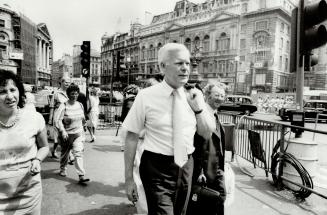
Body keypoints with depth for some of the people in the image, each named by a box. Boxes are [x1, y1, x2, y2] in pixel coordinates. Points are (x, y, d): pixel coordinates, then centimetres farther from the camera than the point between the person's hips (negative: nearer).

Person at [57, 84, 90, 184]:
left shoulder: (80, 105, 4)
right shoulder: (63, 106, -10)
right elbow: (59, 120, -16)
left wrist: (81, 127, 22)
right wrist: (63, 131, -28)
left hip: (78, 133, 2)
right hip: (67, 134, -2)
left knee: (78, 153, -10)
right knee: (65, 153, 16)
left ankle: (81, 176, -12)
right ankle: (63, 170, 42)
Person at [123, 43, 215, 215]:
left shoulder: (195, 96, 0)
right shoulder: (146, 97, -12)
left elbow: (207, 134, 6)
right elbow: (131, 137, -9)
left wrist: (198, 108, -11)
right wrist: (129, 178, -7)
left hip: (186, 166, 5)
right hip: (157, 168, -4)